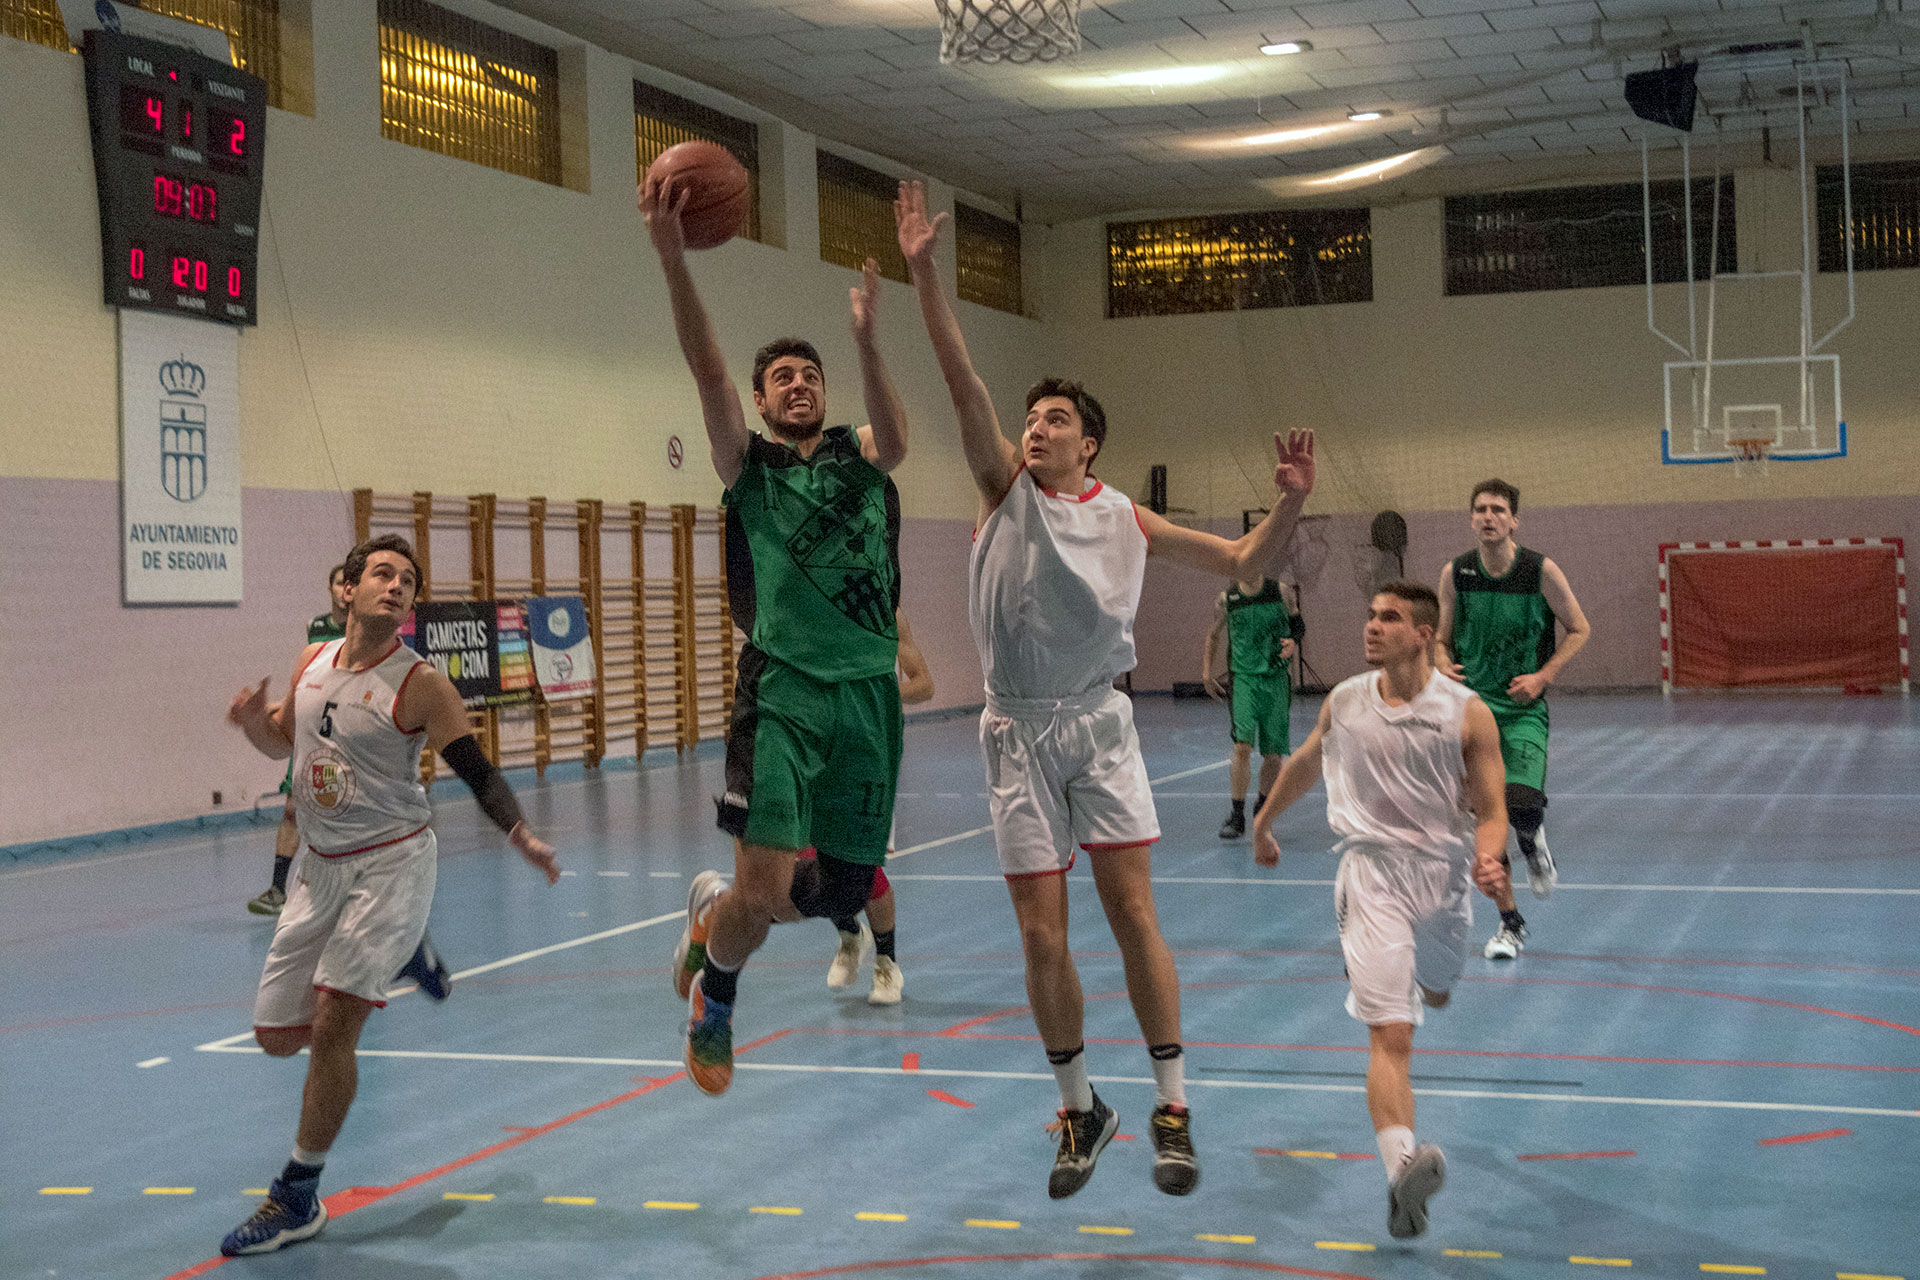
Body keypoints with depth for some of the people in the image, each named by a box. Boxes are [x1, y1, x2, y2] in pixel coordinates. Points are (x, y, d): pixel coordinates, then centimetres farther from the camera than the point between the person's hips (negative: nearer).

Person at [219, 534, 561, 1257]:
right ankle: (401, 953, 37)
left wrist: (523, 838, -28)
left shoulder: (419, 683, -13)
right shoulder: (311, 662, 4)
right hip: (320, 869, 6)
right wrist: (254, 723, -4)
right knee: (278, 1036, 11)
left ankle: (299, 1200, 2)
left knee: (331, 1026, -14)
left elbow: (476, 771, -12)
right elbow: (283, 742, 19)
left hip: (390, 865, -6)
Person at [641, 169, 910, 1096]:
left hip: (867, 692, 4)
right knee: (766, 893, -15)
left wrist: (866, 336, -30)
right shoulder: (749, 465, 7)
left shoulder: (859, 460, 14)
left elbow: (895, 437, -11)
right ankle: (715, 996, 17)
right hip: (782, 691, -4)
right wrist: (672, 258, -26)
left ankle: (709, 901, 37)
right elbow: (707, 370, -10)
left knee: (839, 894, 8)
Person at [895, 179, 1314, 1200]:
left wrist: (1291, 502, -10)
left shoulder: (1125, 519, 5)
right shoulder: (1005, 486, 2)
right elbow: (961, 380, -11)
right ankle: (1079, 1110, 18)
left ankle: (1171, 1108, 4)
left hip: (1099, 723, 0)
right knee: (1042, 936, 0)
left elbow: (1240, 562, 8)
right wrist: (923, 273, -21)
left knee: (1132, 910, -6)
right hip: (1019, 731, 0)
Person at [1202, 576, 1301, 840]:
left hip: (1277, 678, 1)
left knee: (1273, 754, 4)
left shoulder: (1280, 593, 1)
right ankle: (1237, 815, -12)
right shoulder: (1226, 599, 2)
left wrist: (1293, 643, -7)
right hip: (1242, 677, -1)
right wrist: (1206, 672, 10)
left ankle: (1262, 807, 27)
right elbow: (1214, 635, 17)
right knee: (1242, 746, -17)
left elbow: (1298, 624, 14)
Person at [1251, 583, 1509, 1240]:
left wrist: (1487, 859, -25)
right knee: (1390, 1033, -18)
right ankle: (1401, 1167, -35)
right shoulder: (1344, 701, 0)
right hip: (1373, 874, -2)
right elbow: (1305, 763, 20)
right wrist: (1263, 823, 33)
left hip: (1445, 876, 2)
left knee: (1435, 996, 27)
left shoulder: (1468, 713, -7)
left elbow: (1491, 811, -4)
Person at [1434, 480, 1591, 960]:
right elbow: (1442, 640, 10)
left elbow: (1579, 629, 2)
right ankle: (1509, 923, 17)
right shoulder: (1455, 573, -1)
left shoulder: (1541, 571, -8)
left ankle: (1533, 842, 18)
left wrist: (1543, 677, -10)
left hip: (1523, 709, -2)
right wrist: (1444, 667, -12)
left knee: (1522, 807, -21)